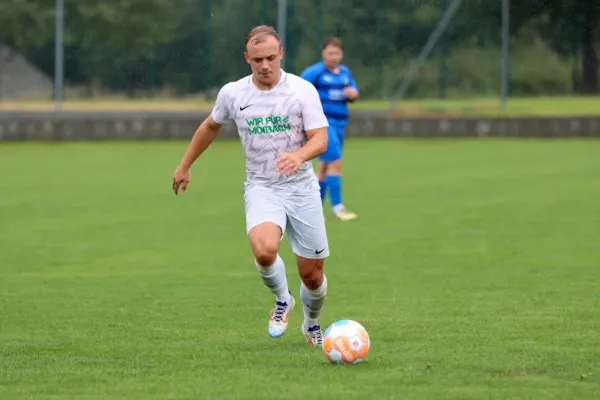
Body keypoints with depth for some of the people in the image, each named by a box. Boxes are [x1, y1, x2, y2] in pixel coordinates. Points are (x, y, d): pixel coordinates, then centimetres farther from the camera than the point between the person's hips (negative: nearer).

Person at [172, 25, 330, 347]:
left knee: (312, 274, 3)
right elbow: (210, 127, 18)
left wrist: (299, 155, -35)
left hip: (301, 188, 0)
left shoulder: (303, 90, -8)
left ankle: (312, 324, 37)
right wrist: (185, 166, 24)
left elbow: (320, 139, -14)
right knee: (264, 251, -31)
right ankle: (282, 300, 1)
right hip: (261, 188, 0)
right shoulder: (232, 93, -2)